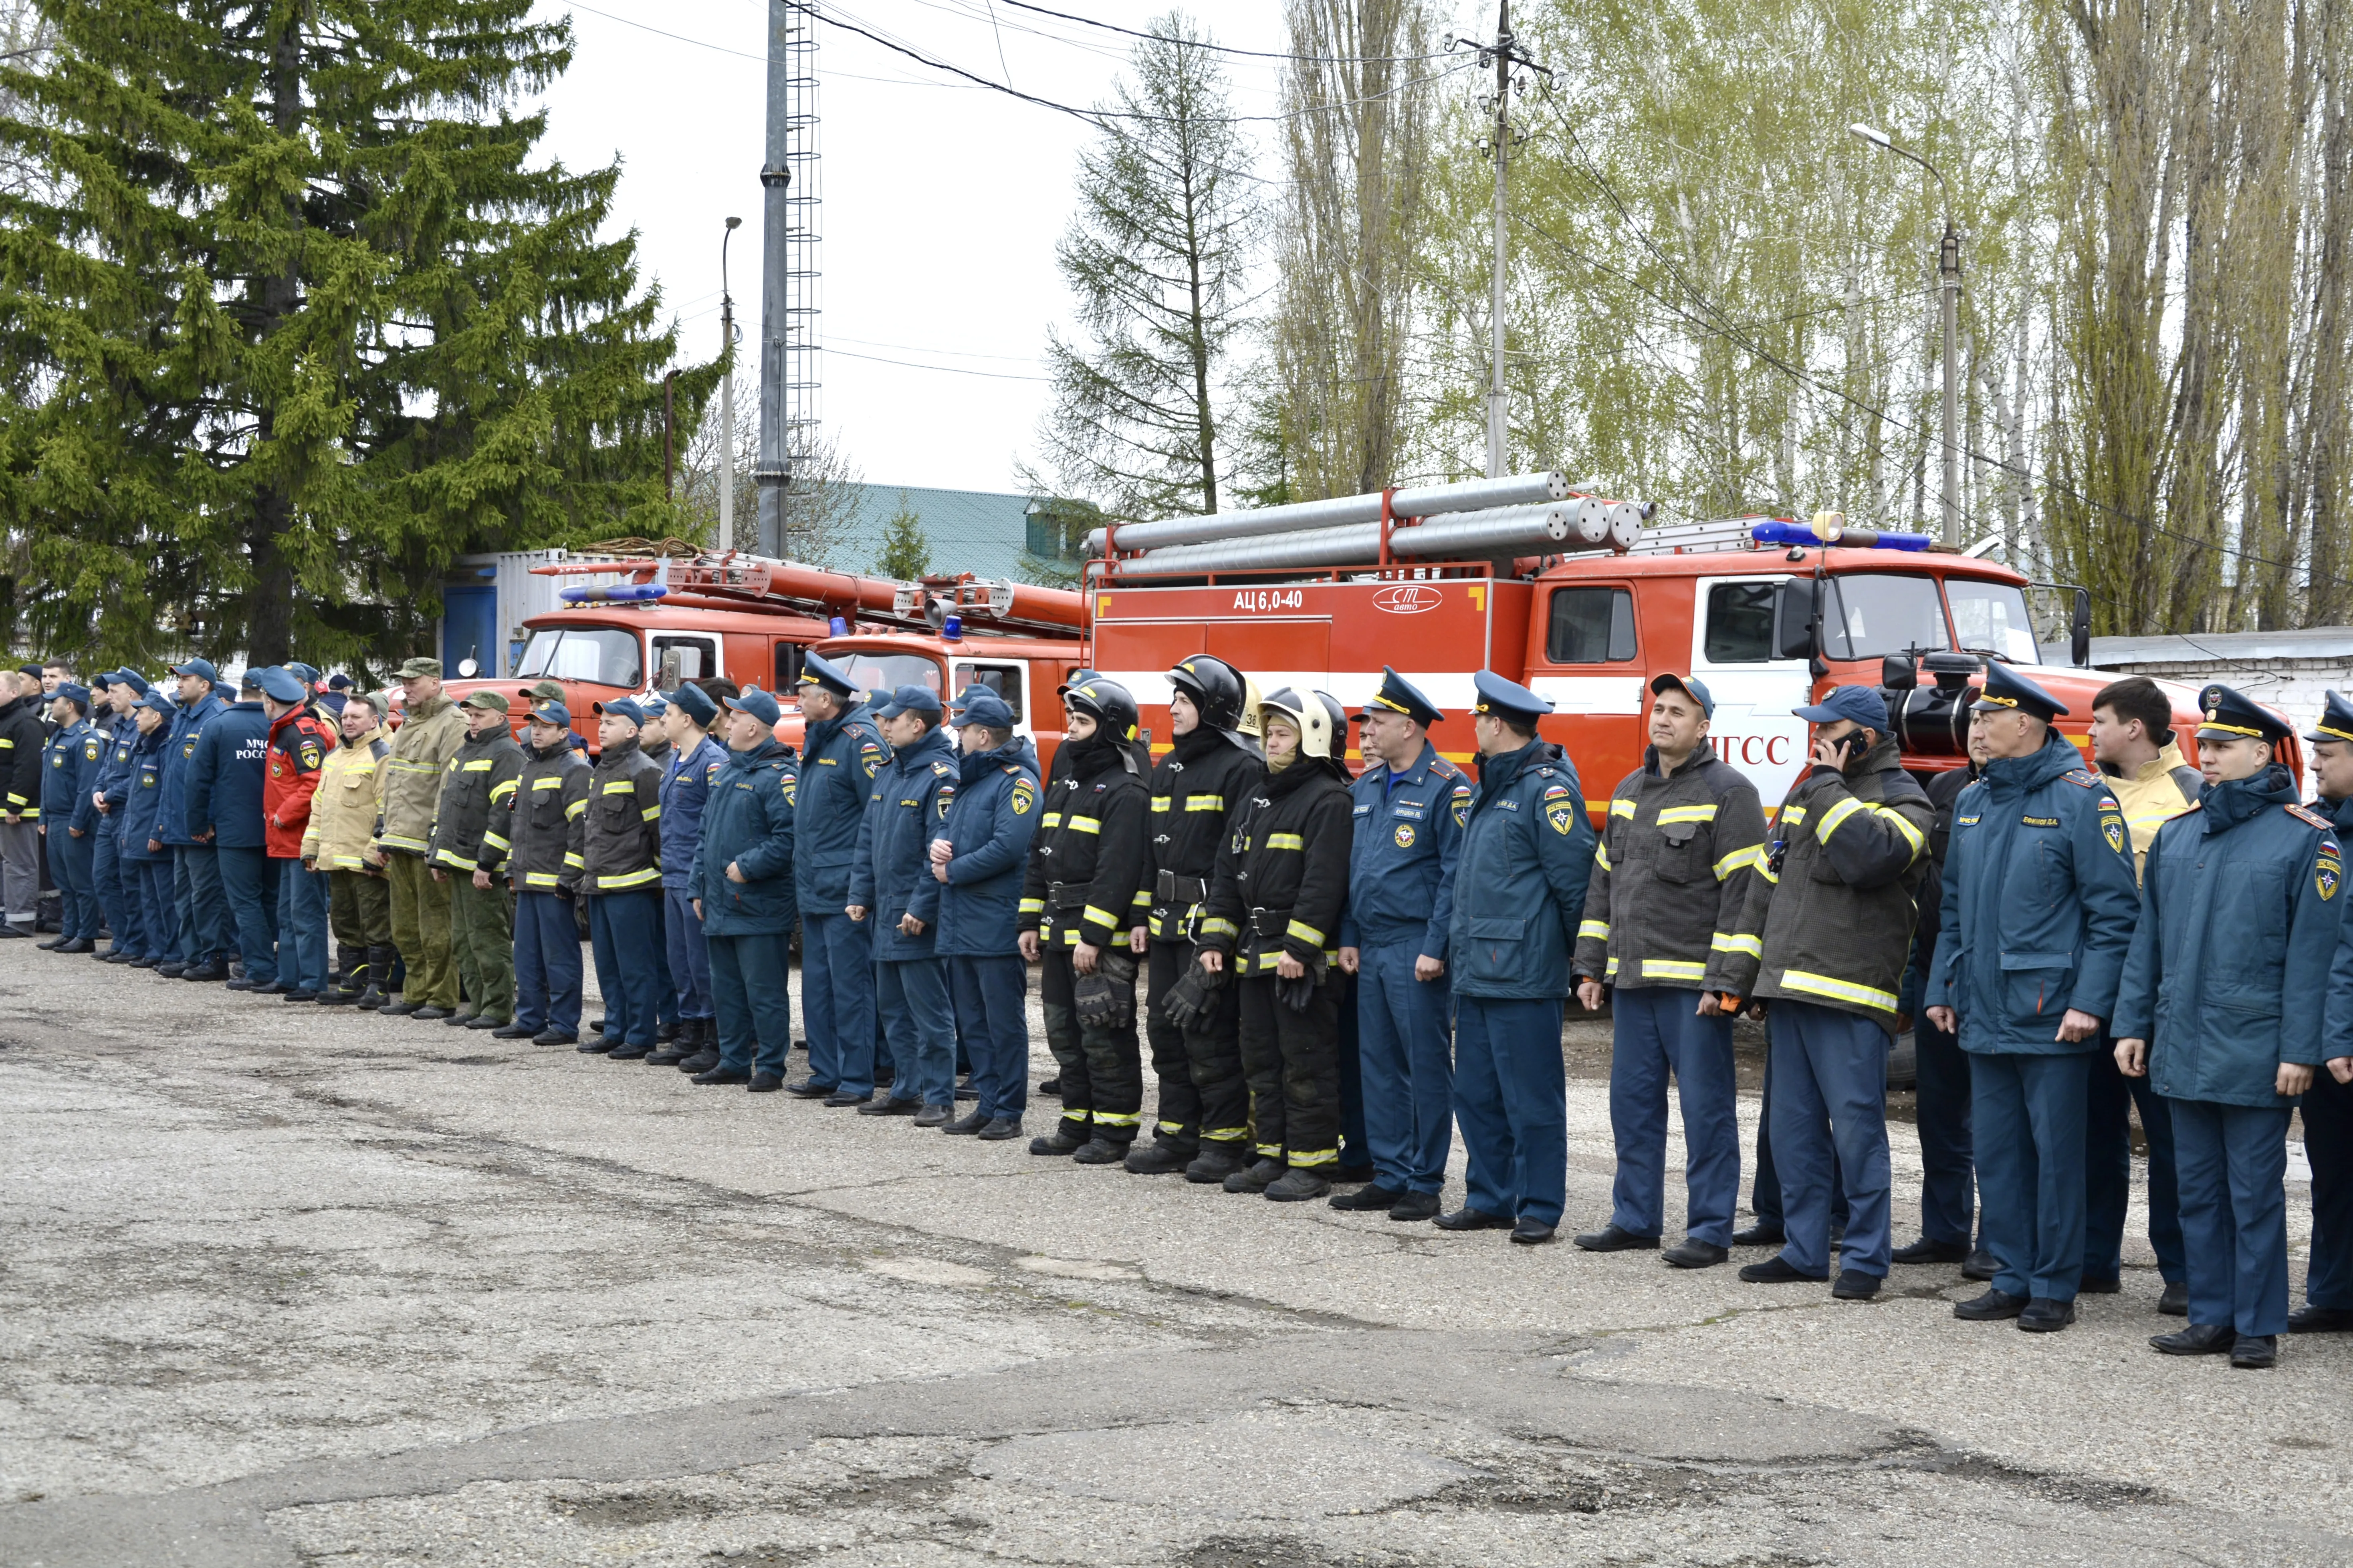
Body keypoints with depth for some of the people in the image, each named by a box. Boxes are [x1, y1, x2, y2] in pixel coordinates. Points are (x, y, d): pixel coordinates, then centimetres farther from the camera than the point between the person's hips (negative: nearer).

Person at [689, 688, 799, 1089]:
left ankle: (770, 1067, 4)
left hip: (760, 906, -9)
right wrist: (698, 888, 16)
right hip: (720, 905, 9)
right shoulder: (726, 772, 17)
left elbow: (788, 838, -22)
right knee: (725, 988, 14)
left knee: (764, 991, -3)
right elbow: (705, 834, 21)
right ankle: (734, 1062, 23)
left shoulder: (779, 775, -12)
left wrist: (746, 867, -20)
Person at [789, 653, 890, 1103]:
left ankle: (857, 1080, 1)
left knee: (849, 986, -5)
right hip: (814, 891, 10)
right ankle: (826, 1073, 21)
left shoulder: (859, 740, -14)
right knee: (818, 985, 13)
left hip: (845, 892, -10)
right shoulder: (817, 741, 15)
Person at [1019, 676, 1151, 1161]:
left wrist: (1093, 935, -24)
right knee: (1065, 1031, 14)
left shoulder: (1125, 792, -13)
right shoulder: (1065, 783, 17)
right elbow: (1040, 854, 20)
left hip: (1102, 938, -9)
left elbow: (1118, 869, -20)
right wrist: (1031, 923, 14)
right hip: (1059, 932, 9)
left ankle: (1114, 1132, 4)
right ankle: (1078, 1124, 23)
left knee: (1105, 1036, -4)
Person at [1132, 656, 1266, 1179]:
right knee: (1166, 1030, 11)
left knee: (1209, 1034, -6)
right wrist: (1143, 916, 15)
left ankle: (1226, 1139, 2)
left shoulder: (1241, 767, -10)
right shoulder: (1168, 769, 17)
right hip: (1167, 921, 9)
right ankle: (1178, 1133, 19)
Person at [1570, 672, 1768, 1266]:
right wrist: (1591, 967, 15)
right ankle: (1636, 1219, 22)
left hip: (1694, 983, -7)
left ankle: (1711, 1231, 4)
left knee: (1705, 1105, -2)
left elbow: (1743, 891, -12)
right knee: (1633, 1100, 12)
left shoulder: (1727, 791, -7)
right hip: (1632, 978, 7)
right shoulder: (1629, 791, 16)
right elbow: (1603, 881, 20)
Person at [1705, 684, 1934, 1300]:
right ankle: (1804, 1250, 19)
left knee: (1856, 1128, -5)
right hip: (1789, 990, 7)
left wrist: (1830, 786, -13)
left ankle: (1865, 1259, 3)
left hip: (1850, 997, -7)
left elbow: (1868, 855, -26)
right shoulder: (1805, 793, 19)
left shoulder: (1904, 802, -3)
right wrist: (1735, 972, 16)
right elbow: (1767, 885, 20)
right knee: (1793, 1128, 11)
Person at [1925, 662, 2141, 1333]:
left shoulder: (2081, 799, -9)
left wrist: (2090, 1002, -17)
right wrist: (1942, 988, 14)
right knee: (1996, 1149, 11)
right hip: (1985, 1018, 7)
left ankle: (2054, 1289, 9)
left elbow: (2114, 911, -12)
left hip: (2052, 1020, -7)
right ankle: (2014, 1280, 20)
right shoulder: (1973, 803, 13)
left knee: (2056, 1151, 1)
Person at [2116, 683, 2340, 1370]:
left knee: (2255, 1195, 1)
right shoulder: (2176, 835, 10)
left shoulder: (2305, 838, -6)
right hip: (2183, 1048, 5)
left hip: (2256, 1053, -5)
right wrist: (2132, 1024, 8)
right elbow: (2148, 937, 13)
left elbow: (2311, 951, -9)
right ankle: (2212, 1318, 20)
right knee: (2198, 1190, 11)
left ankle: (2259, 1327, 10)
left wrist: (2300, 1050, -13)